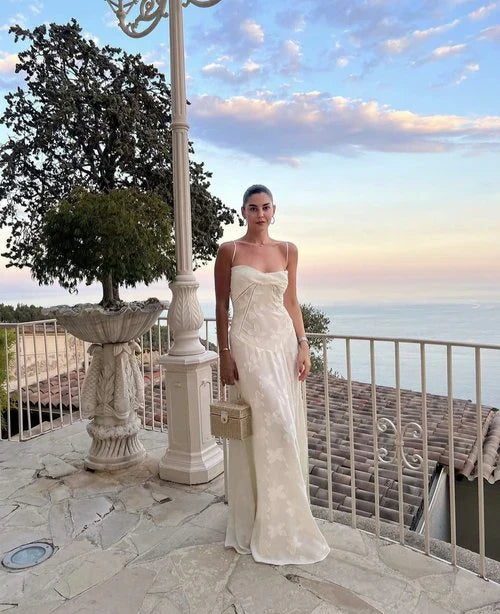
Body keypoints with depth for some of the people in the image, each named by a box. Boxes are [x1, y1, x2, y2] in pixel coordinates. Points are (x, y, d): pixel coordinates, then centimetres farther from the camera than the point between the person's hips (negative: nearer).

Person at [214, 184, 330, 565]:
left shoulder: (288, 250, 10)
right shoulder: (229, 251, 0)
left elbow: (292, 302, 11)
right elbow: (222, 306, 1)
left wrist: (303, 345, 2)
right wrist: (225, 355, -4)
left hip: (284, 344, 4)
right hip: (249, 346, -4)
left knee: (287, 431, 7)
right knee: (268, 431, -8)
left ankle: (286, 520, 26)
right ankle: (266, 530, 11)